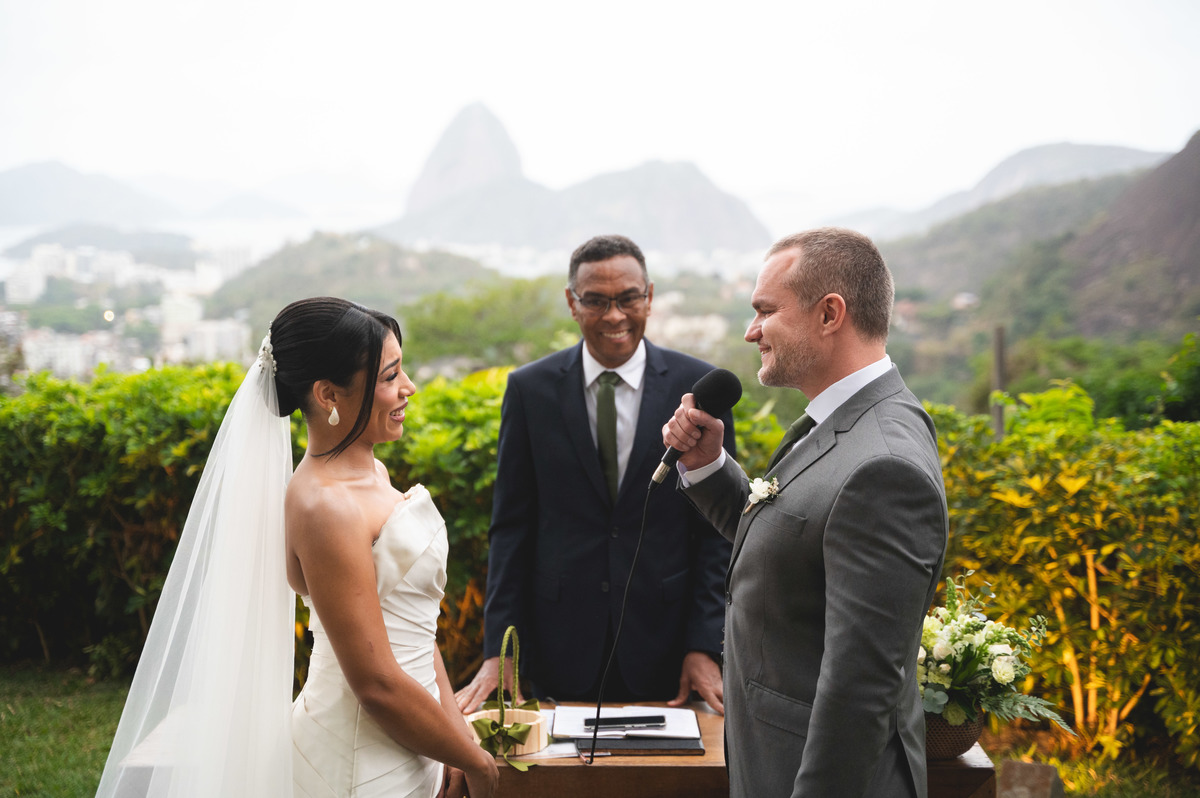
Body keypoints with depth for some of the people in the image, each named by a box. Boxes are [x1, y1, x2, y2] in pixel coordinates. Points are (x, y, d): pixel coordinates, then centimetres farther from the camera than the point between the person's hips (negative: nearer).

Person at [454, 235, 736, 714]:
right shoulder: (530, 388, 0)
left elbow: (717, 527, -1)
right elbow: (511, 526, 2)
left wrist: (705, 646, -8)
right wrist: (499, 648, -4)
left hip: (663, 645, 0)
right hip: (562, 647, 1)